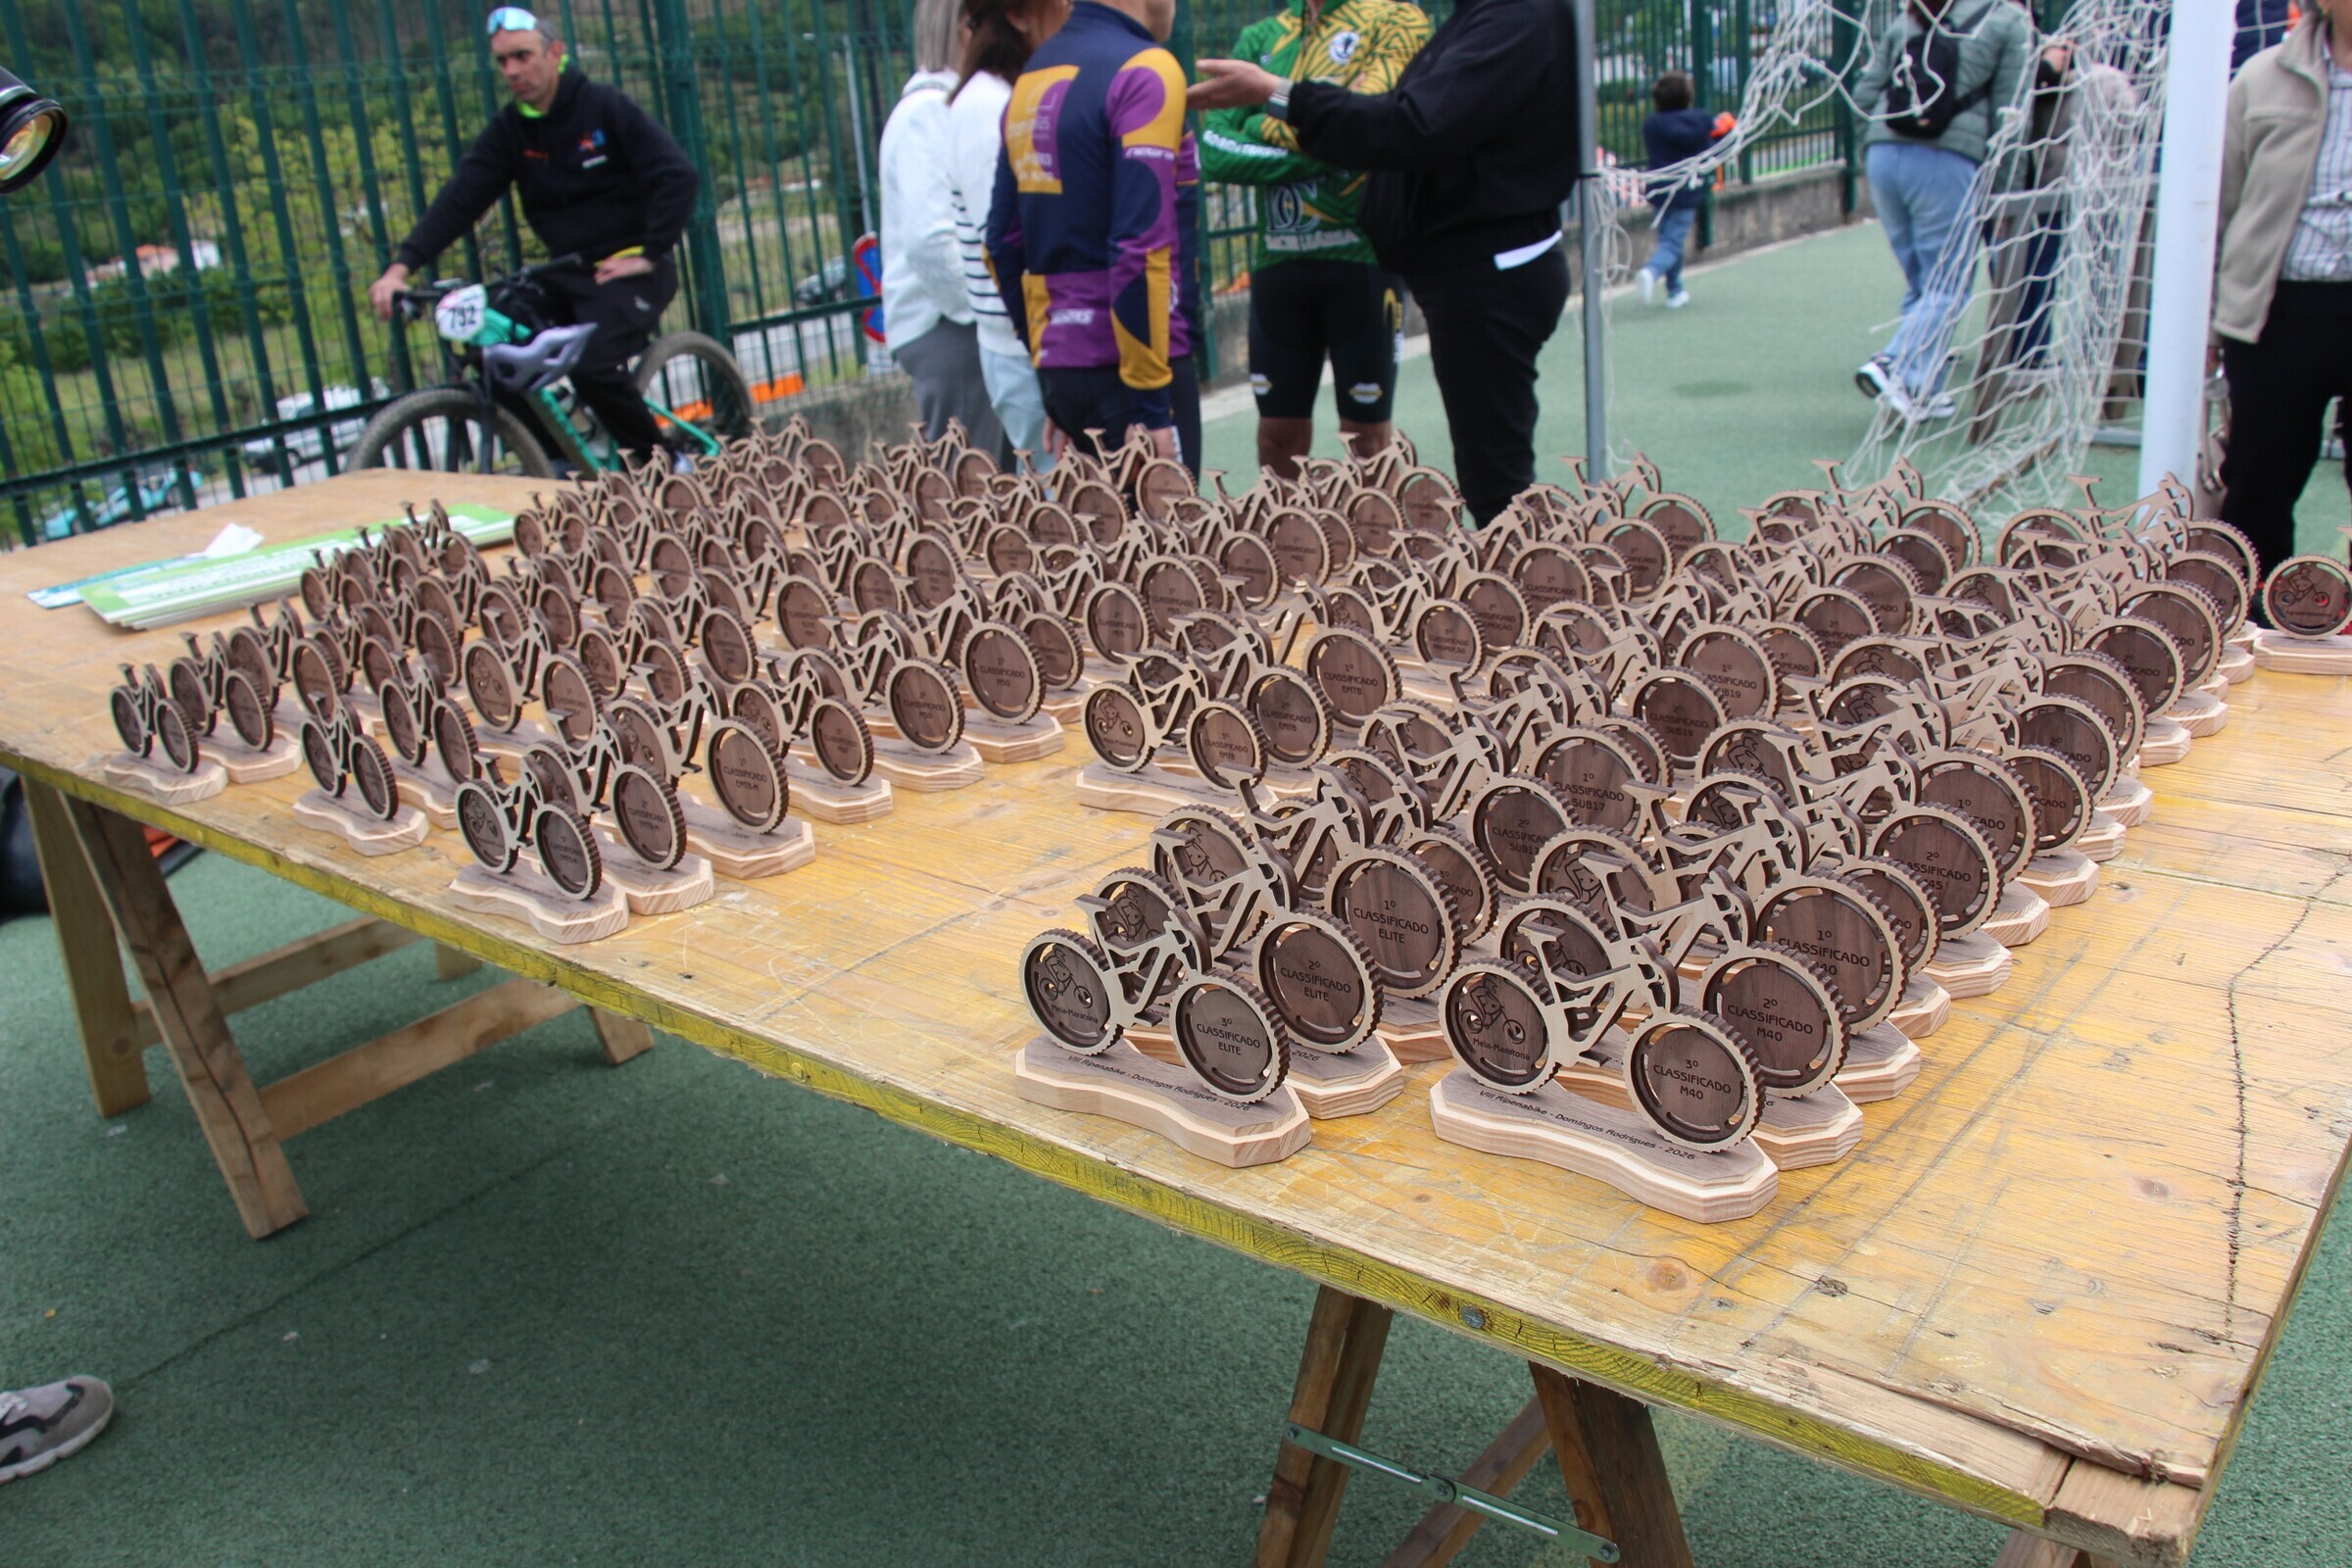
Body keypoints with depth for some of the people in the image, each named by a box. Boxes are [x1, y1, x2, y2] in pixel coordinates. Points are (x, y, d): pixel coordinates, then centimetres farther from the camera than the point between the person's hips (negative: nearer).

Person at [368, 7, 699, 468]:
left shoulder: (605, 107, -9)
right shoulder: (508, 130, 3)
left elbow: (679, 177, -14)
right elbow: (459, 200, -7)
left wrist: (648, 254, -18)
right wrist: (401, 266, -19)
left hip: (625, 269, -6)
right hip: (565, 274, 6)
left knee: (594, 367, -26)